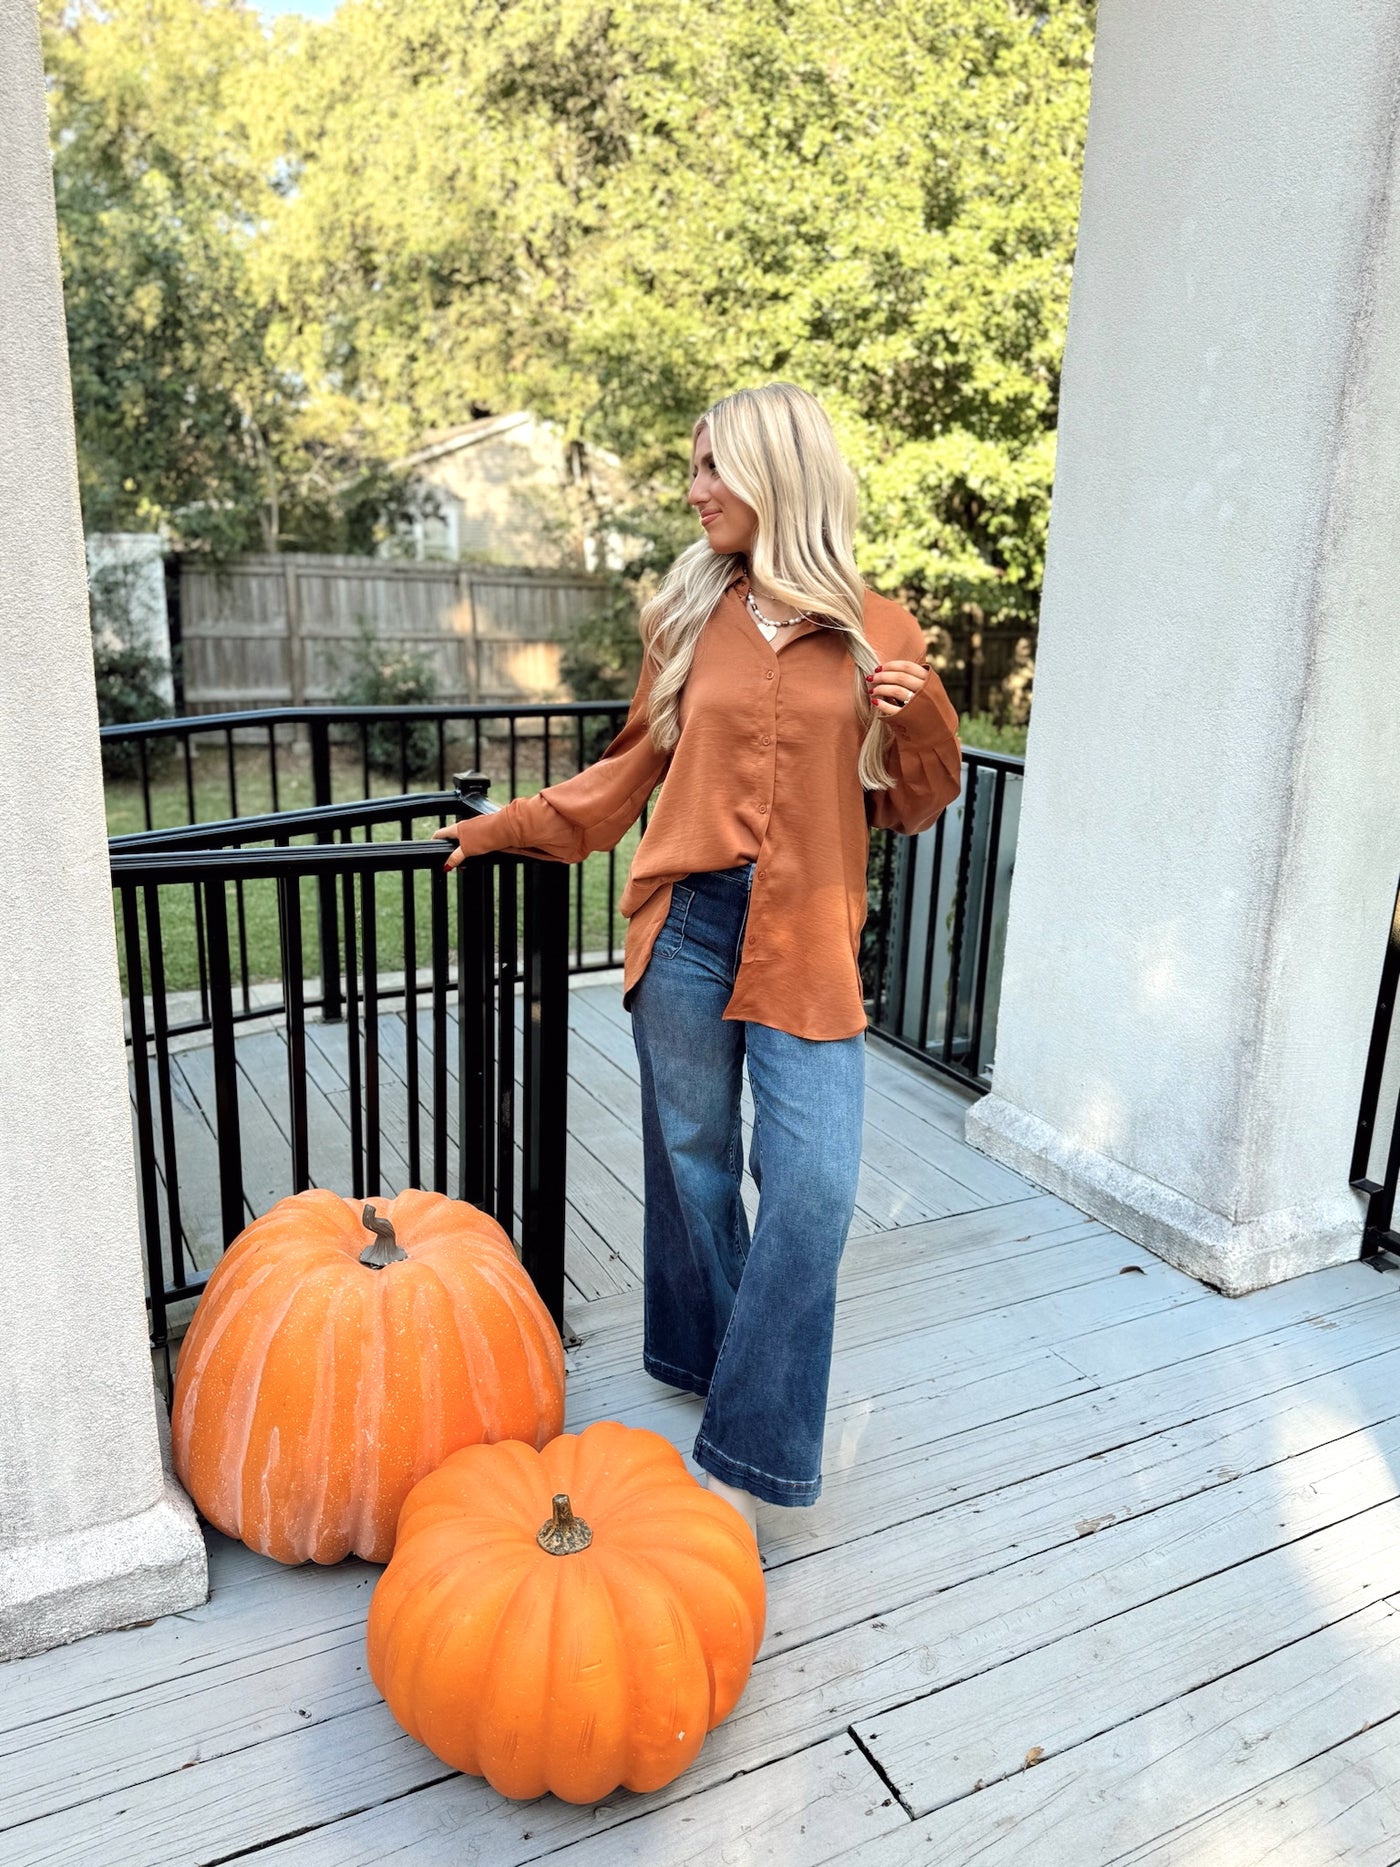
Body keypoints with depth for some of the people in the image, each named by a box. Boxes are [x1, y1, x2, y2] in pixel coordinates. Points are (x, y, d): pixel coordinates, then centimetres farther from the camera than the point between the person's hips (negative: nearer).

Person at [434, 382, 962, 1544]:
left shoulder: (878, 632, 4)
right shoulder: (692, 615, 9)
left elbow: (916, 807, 8)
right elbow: (634, 769, 17)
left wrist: (918, 714, -11)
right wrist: (506, 829, 14)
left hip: (806, 944, -1)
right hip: (686, 924, 2)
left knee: (812, 1186, -7)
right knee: (693, 1160, 10)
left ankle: (746, 1455, 6)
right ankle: (706, 1364, 32)